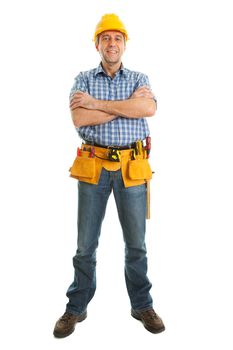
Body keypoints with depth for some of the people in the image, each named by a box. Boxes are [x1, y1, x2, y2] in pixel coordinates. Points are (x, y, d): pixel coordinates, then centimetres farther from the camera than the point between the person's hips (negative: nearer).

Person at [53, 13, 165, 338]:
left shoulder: (139, 79, 9)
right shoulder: (84, 79, 7)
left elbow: (149, 108, -14)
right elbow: (79, 119, -12)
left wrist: (98, 103, -14)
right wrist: (129, 104, -12)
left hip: (132, 168, 1)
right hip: (94, 166, 0)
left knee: (136, 242, 10)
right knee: (86, 242, 7)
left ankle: (142, 305, 27)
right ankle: (76, 308, 23)